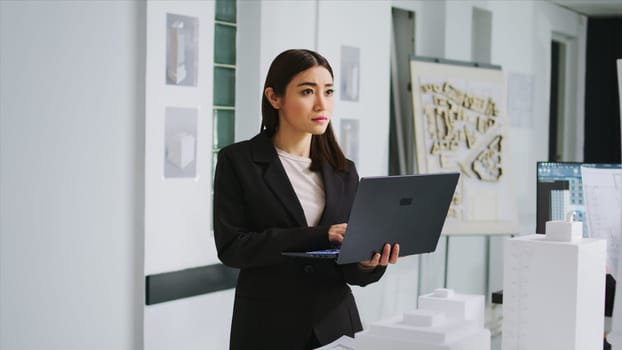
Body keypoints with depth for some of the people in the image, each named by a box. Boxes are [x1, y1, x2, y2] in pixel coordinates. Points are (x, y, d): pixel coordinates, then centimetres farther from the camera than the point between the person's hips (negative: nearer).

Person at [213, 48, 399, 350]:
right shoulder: (237, 161, -4)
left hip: (335, 322, 4)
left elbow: (350, 270, 5)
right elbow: (231, 245, -14)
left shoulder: (343, 171, 7)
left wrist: (368, 261, -19)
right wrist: (320, 235, -20)